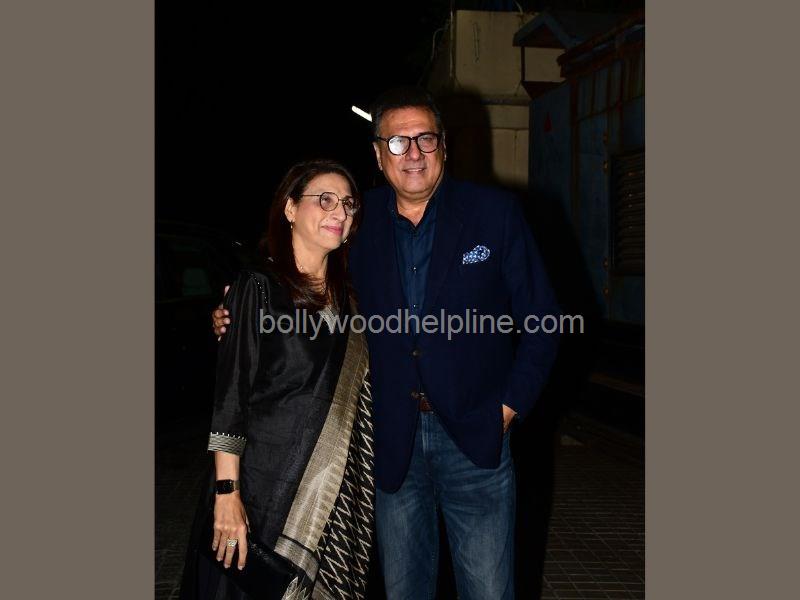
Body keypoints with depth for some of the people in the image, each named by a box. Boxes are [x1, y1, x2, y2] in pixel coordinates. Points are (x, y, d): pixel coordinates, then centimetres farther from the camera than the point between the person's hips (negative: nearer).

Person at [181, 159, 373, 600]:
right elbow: (229, 398, -12)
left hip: (336, 494, 5)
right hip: (266, 486, -5)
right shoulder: (258, 289, -8)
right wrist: (227, 493, -17)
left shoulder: (346, 295, 9)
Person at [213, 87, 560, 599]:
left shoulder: (495, 212, -4)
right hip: (392, 439, 2)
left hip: (475, 436, -2)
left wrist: (508, 408, -5)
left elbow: (542, 321, 1)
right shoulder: (359, 222, 1)